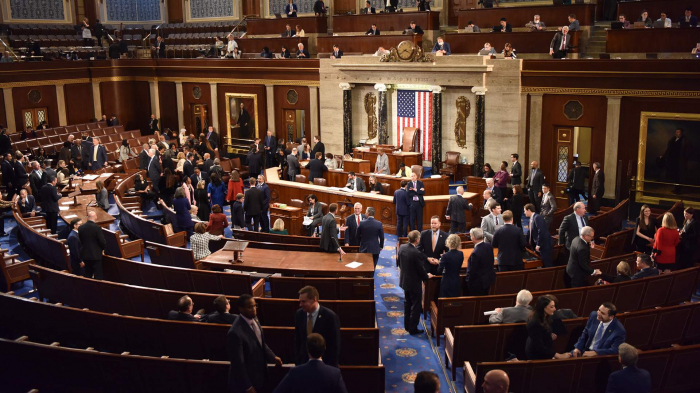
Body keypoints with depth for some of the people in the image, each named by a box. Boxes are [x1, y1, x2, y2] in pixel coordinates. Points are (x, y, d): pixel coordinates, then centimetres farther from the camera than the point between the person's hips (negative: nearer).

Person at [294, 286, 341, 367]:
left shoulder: (330, 316, -15)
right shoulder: (299, 314, -1)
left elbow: (335, 345, -10)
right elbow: (297, 340, 9)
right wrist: (297, 362, 5)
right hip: (304, 363, 4)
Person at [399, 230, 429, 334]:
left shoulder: (402, 247, -8)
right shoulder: (416, 253, -30)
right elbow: (421, 270, -21)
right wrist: (426, 277, 3)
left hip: (404, 281, 7)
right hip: (414, 283, -7)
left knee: (407, 303, 23)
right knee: (416, 306, 9)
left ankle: (407, 325, 34)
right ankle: (413, 329, 18)